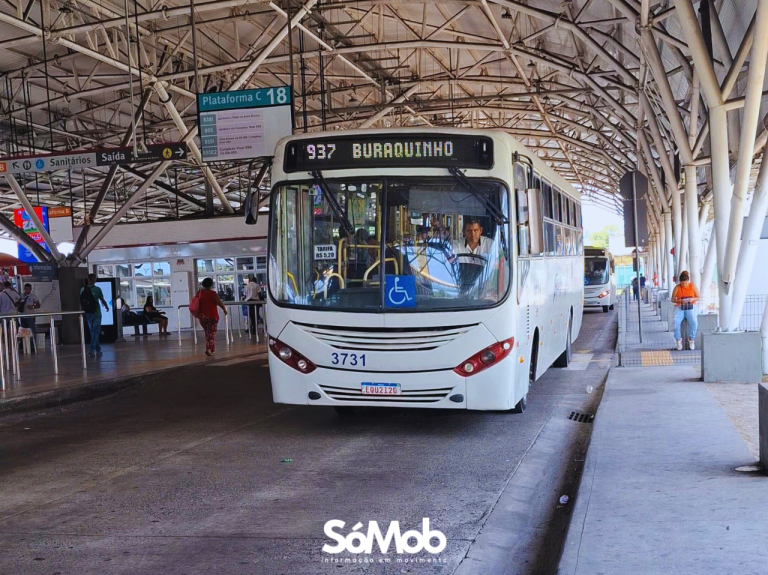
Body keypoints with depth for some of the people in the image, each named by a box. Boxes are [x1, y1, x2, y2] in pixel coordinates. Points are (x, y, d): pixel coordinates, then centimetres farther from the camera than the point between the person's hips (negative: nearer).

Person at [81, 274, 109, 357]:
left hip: (88, 313, 4)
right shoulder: (97, 289, -9)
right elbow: (102, 300, 0)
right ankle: (91, 349, -16)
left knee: (93, 332, 12)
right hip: (96, 313, -4)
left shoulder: (83, 289, 1)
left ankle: (98, 350, 18)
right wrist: (106, 307, 20)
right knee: (96, 332, -1)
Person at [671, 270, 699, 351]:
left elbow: (698, 298, 7)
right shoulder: (677, 287, 2)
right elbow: (672, 299, 3)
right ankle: (678, 339, -11)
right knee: (676, 322, -29)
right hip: (679, 307, 0)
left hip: (690, 306, 0)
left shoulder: (693, 286, 3)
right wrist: (679, 300, -17)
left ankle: (691, 339, -8)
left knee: (694, 322, -30)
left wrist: (692, 299, -15)